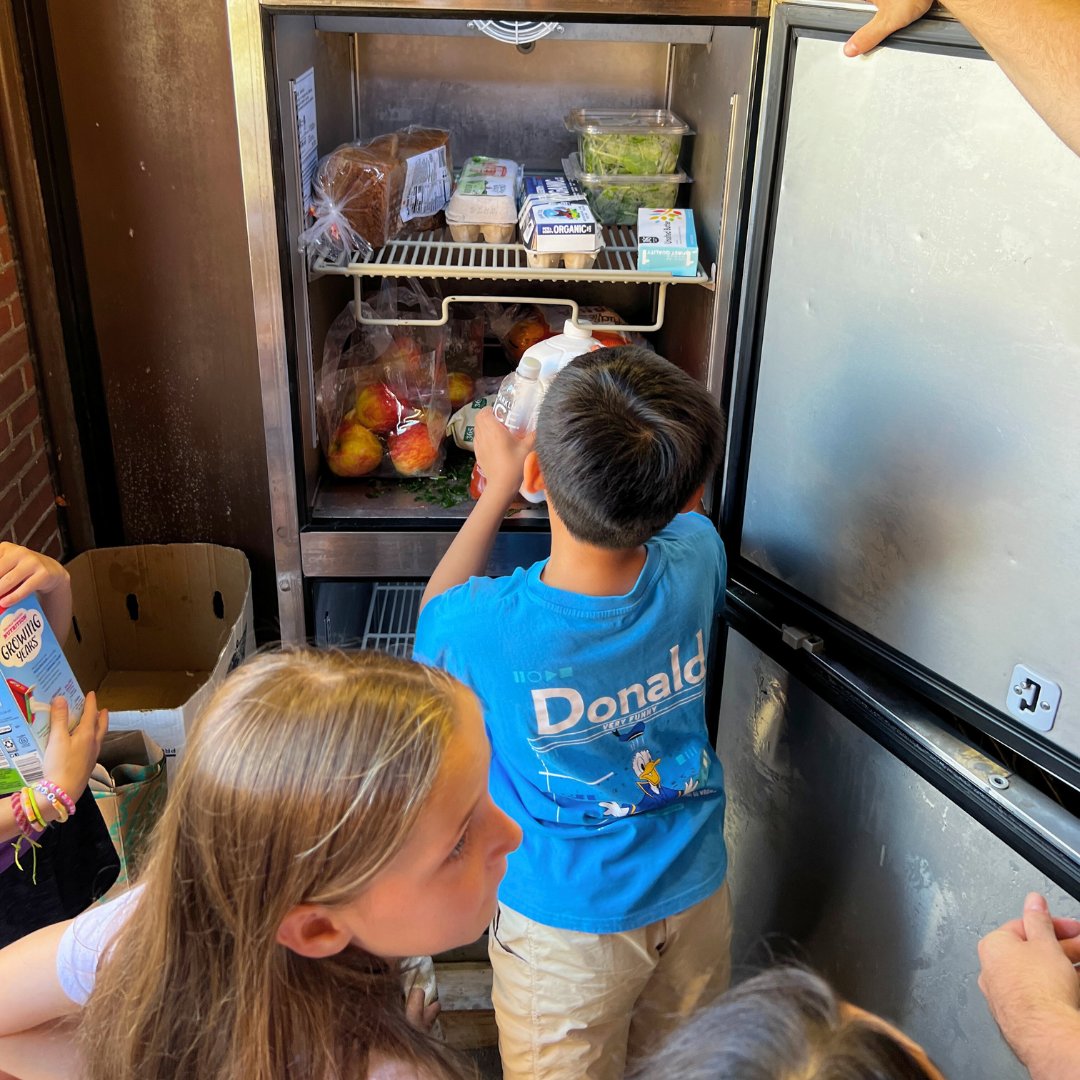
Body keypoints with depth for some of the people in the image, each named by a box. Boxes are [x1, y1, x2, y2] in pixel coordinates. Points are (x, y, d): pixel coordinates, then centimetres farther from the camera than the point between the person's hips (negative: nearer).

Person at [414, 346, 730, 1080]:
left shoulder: (489, 626, -32)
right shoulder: (696, 564, -23)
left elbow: (436, 612, -4)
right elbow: (682, 510, 5)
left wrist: (498, 489, 0)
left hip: (568, 928, -3)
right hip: (696, 900, 3)